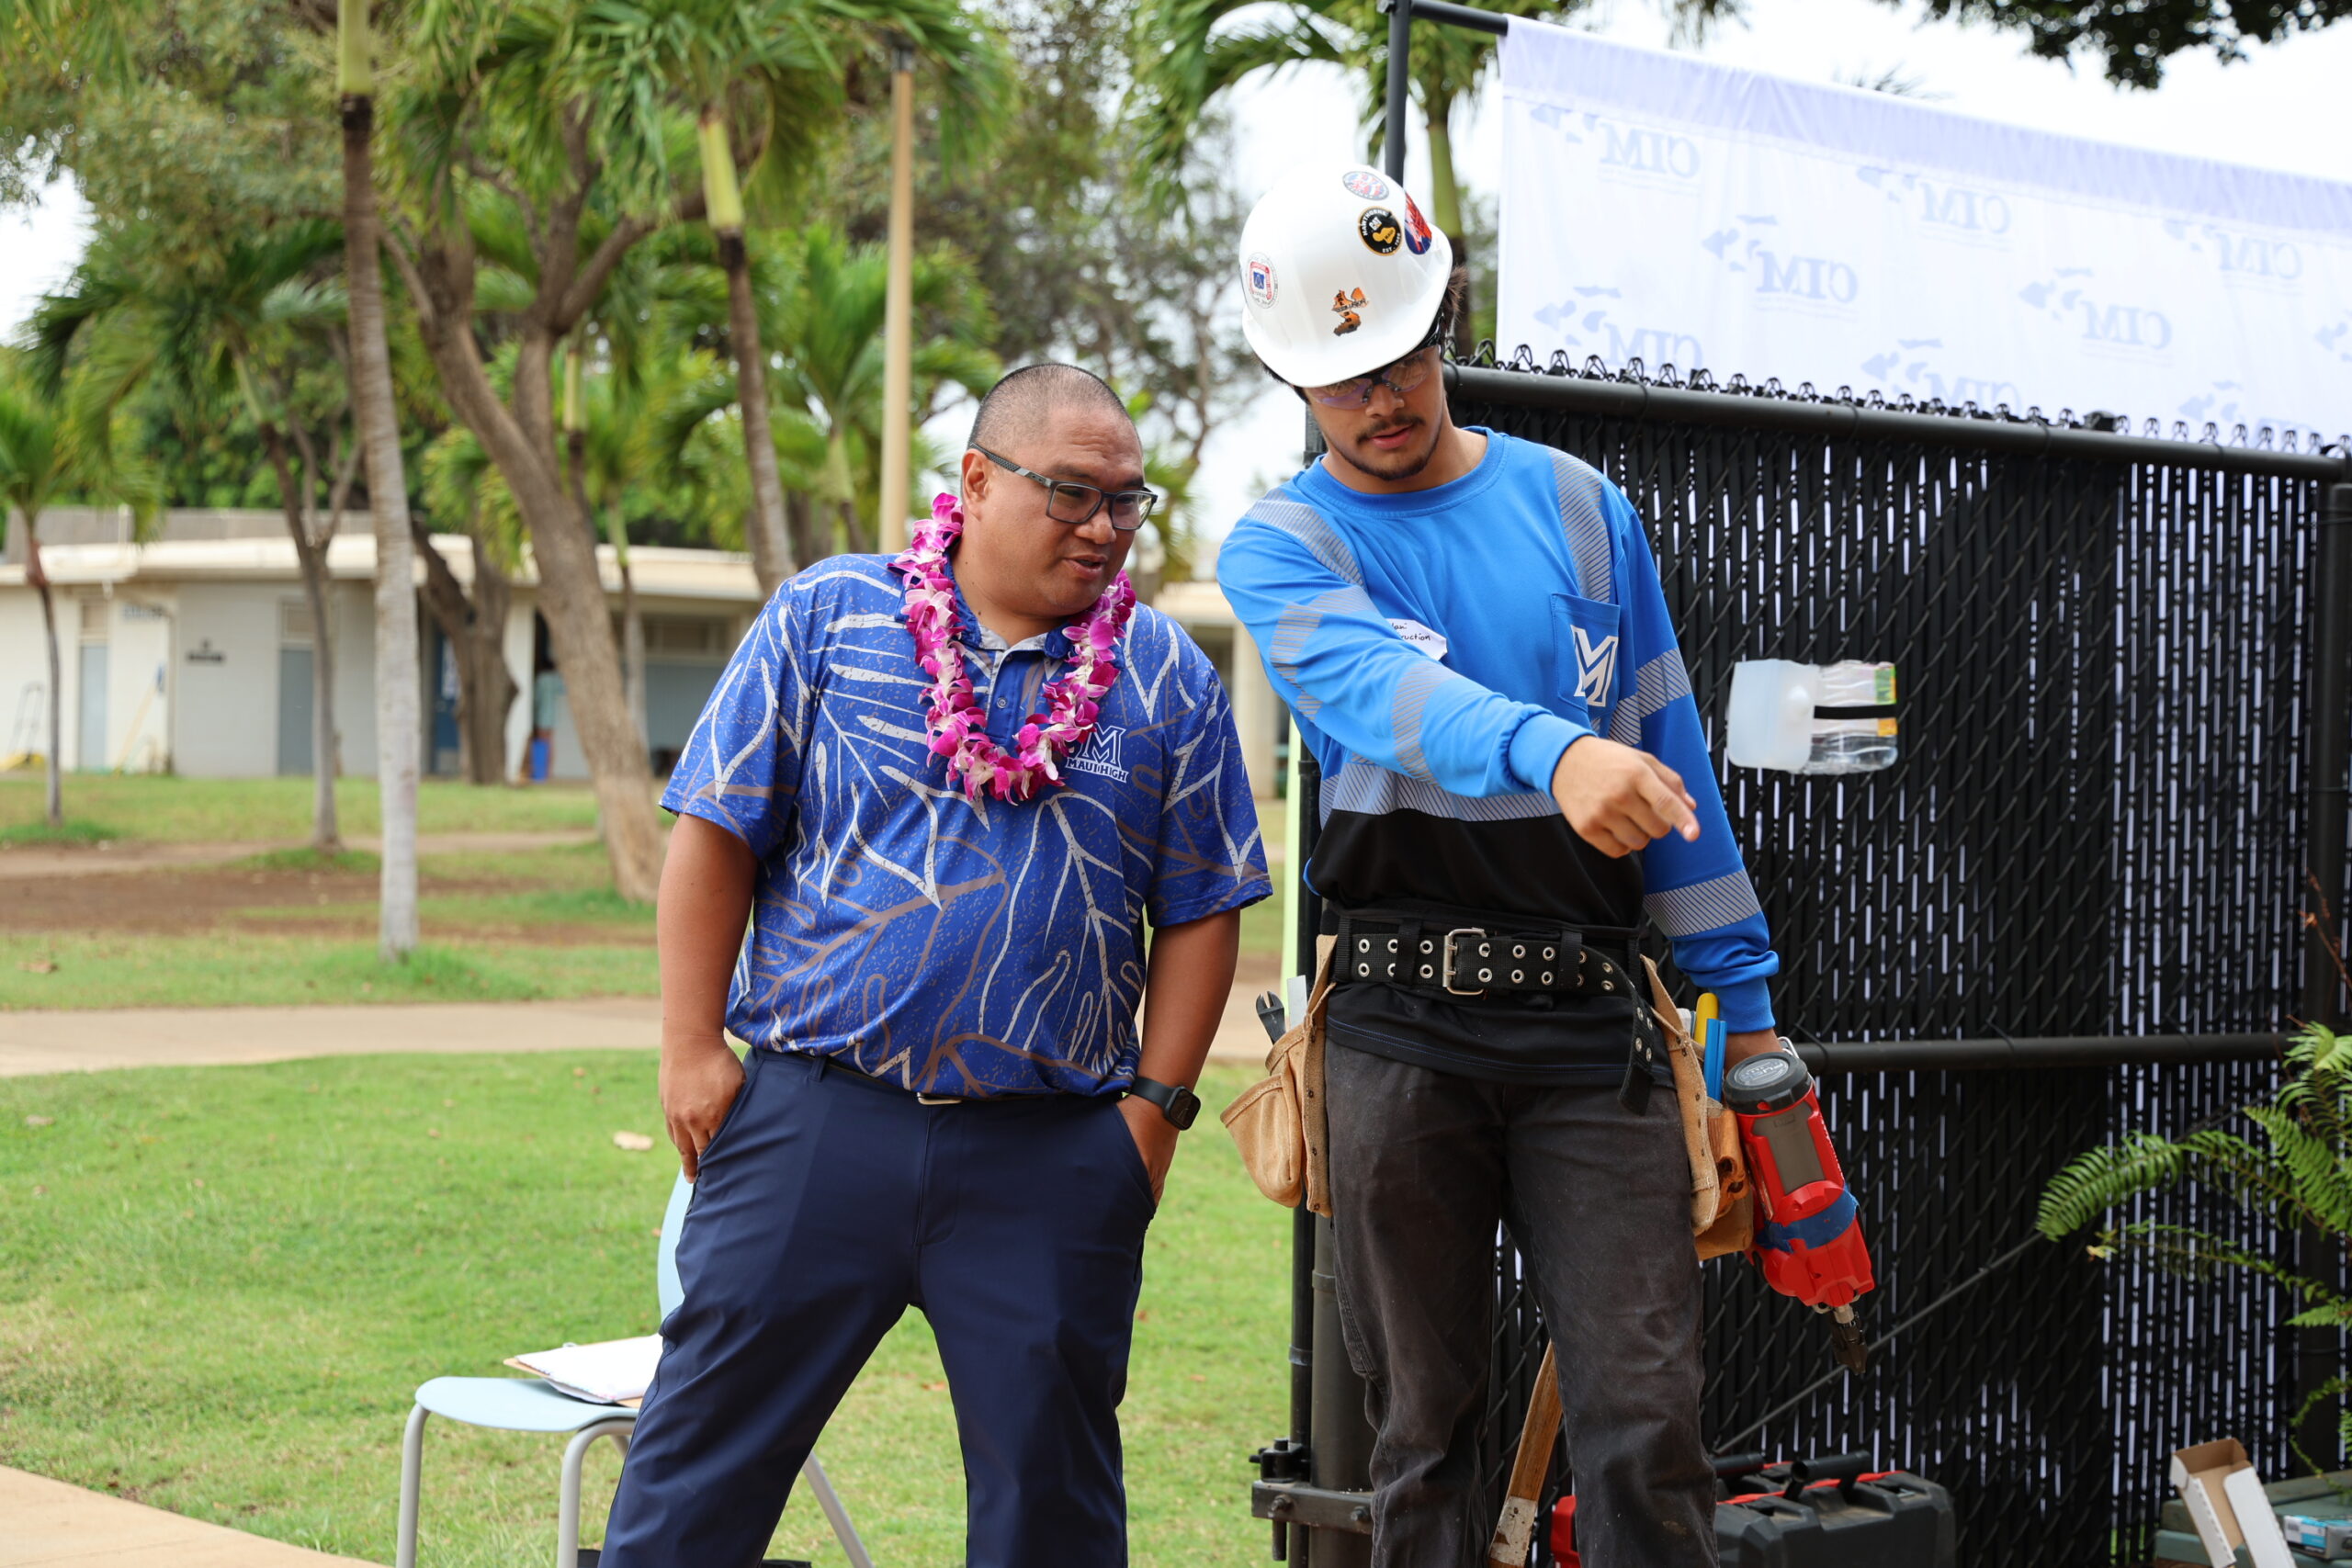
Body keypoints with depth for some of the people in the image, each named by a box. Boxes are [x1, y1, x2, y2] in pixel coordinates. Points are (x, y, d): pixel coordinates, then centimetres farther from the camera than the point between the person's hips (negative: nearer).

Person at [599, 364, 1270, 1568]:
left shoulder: (1167, 677, 7)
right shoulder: (827, 614, 3)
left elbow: (1200, 911, 8)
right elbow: (715, 834, 3)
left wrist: (1157, 1102, 1)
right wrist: (691, 1048, -2)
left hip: (1053, 1160, 1)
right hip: (814, 1110, -1)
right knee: (705, 1446, 4)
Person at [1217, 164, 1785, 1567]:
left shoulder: (1579, 506, 11)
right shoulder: (1282, 549, 2)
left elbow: (1668, 749, 14)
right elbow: (1385, 687, -20)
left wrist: (1744, 997, 11)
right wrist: (1552, 751, -41)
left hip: (1591, 1026, 1)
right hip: (1403, 1030, -1)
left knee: (1649, 1424, -6)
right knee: (1425, 1434, 6)